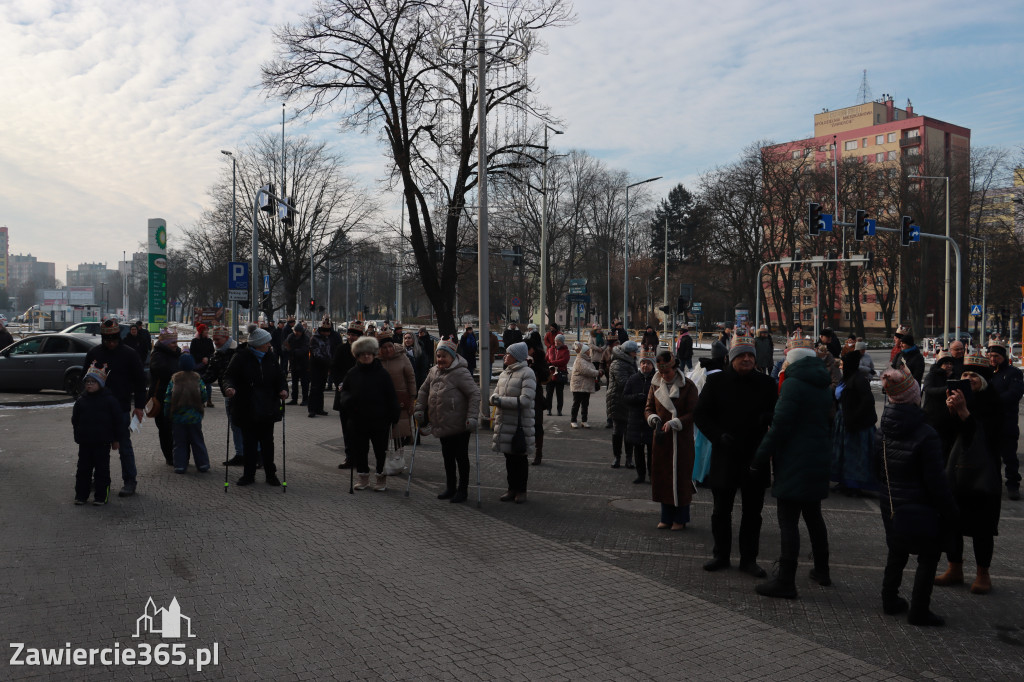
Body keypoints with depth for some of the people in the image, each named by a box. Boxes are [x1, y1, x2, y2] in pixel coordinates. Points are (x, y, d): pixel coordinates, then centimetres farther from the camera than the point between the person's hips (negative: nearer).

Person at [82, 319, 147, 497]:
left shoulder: (129, 354, -4)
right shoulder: (94, 353, 5)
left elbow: (139, 381, -1)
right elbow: (84, 376, 14)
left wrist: (139, 406, -4)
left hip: (121, 408, -4)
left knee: (124, 445, -1)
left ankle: (130, 481, 5)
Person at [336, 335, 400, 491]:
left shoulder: (382, 373, -3)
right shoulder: (352, 373, 5)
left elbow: (391, 397, -2)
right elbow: (343, 392, 13)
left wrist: (394, 417, -7)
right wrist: (347, 399, -10)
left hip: (379, 420, -3)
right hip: (357, 420, 3)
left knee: (381, 450, 6)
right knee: (358, 450, 9)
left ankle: (381, 478, 21)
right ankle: (363, 478, 25)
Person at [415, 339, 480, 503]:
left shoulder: (461, 373, -16)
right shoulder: (433, 371, 6)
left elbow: (475, 393, -19)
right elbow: (424, 390, 19)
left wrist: (472, 416, -24)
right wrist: (419, 409, 11)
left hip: (459, 426, -7)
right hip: (442, 425, 7)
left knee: (461, 456, 6)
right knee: (447, 456, 17)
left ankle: (462, 490, 17)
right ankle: (450, 488, 31)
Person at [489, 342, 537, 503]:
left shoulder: (527, 373, -12)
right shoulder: (504, 373, 12)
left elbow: (526, 400, -20)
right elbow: (496, 393, 14)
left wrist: (501, 401, -20)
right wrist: (494, 398, -11)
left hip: (520, 423, -6)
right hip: (504, 422, 7)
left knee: (520, 458, 5)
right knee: (509, 457, 14)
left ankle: (521, 490, 18)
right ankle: (512, 488, 26)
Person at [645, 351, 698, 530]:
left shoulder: (688, 386, -9)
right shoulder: (656, 385, 6)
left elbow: (693, 414, -10)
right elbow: (648, 409, 9)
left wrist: (673, 423, -22)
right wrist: (655, 419, -13)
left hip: (681, 440, -5)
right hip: (661, 439, 5)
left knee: (680, 478, 1)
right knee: (662, 477, 9)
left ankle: (680, 519, 14)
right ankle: (667, 517, 21)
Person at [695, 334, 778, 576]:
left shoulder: (765, 383, 3)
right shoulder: (716, 381, 0)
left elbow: (776, 412, 12)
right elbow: (700, 414, 2)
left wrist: (768, 417, -12)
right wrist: (718, 436, -13)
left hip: (755, 456, 1)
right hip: (724, 455, -1)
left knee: (752, 511, 8)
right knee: (721, 509, 9)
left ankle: (749, 558, 20)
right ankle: (721, 555, 24)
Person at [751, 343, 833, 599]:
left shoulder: (793, 384, -13)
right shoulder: (823, 388, 13)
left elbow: (780, 426, -18)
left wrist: (760, 458, -14)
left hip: (794, 464, -9)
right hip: (818, 461, 9)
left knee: (788, 521, -6)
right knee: (813, 516, 21)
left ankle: (786, 582, -5)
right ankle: (822, 571, 32)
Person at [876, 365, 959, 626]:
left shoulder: (882, 432, -3)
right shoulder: (926, 435, -21)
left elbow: (876, 470, 7)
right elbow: (936, 481, -17)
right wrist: (951, 514, -7)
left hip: (890, 505, 6)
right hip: (920, 507, -6)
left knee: (897, 551, 21)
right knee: (928, 556, 9)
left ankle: (890, 600, 30)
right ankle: (919, 611, 13)